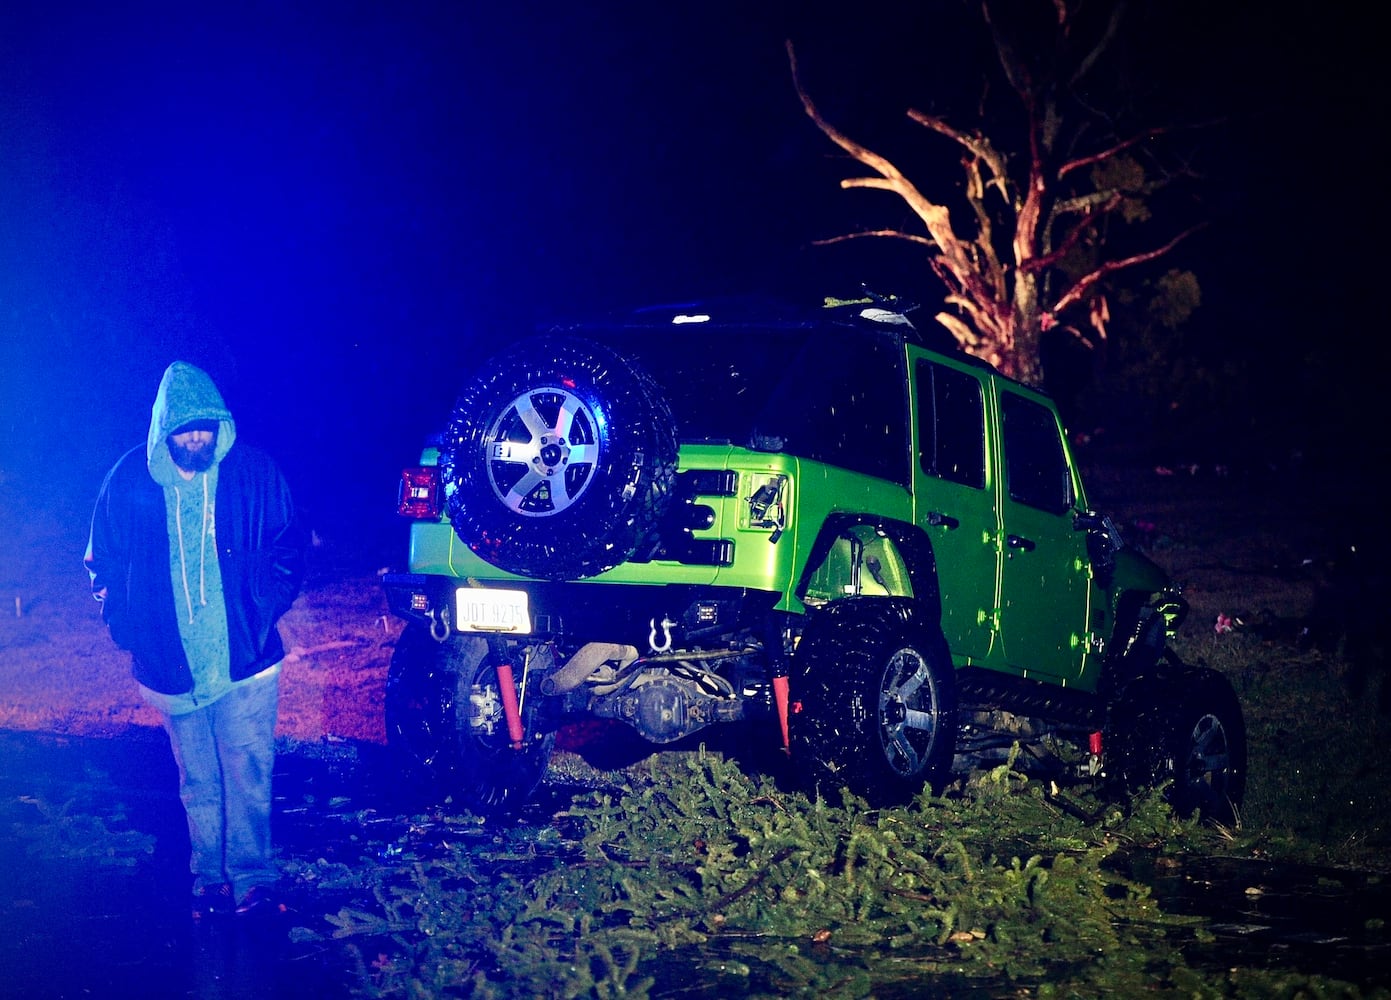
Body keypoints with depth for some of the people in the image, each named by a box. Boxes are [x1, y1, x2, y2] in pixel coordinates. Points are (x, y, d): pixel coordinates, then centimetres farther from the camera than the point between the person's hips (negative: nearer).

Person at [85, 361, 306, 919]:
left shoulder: (254, 473, -6)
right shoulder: (130, 481, -4)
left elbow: (288, 545, 5)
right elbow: (103, 561, 8)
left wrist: (265, 608, -6)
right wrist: (128, 624, -1)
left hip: (244, 659, -1)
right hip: (171, 664, 1)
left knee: (249, 775, 0)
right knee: (197, 782, 12)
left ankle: (252, 880, 11)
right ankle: (209, 879, 24)